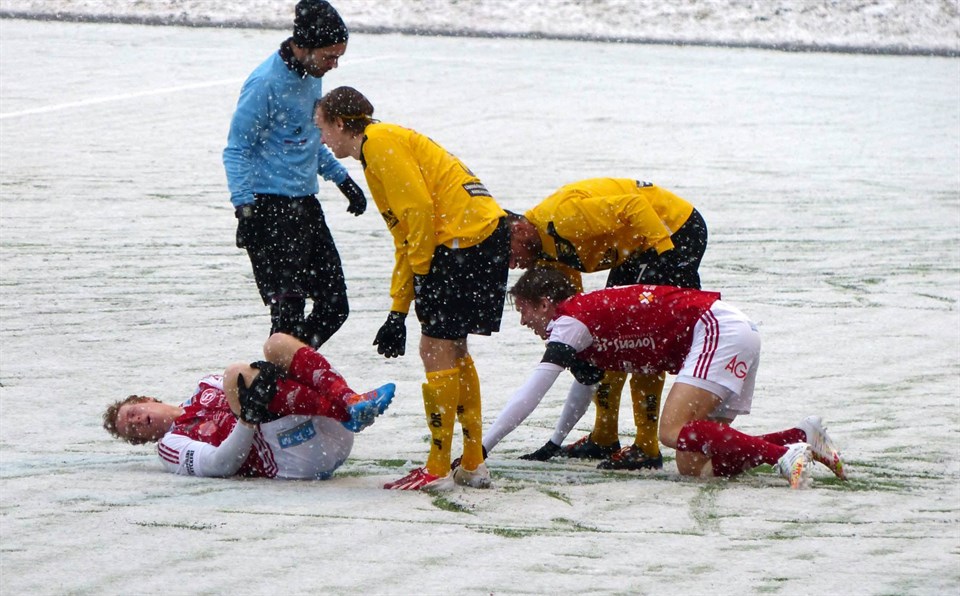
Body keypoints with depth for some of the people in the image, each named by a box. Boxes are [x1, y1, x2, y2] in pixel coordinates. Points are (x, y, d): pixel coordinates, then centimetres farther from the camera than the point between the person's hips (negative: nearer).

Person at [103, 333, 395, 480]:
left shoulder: (207, 386, 35)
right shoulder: (171, 444, 17)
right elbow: (220, 464, -2)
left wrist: (269, 375, -1)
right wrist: (250, 417, -18)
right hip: (293, 457, -5)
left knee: (277, 343, -6)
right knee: (236, 373, -22)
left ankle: (349, 401, -30)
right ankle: (348, 412, -36)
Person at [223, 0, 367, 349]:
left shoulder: (312, 76, 11)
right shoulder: (265, 83, -15)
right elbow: (237, 150, -12)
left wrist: (342, 179, 25)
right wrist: (245, 209, -21)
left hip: (306, 204, 9)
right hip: (271, 207, -9)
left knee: (334, 306, 7)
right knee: (288, 308, -12)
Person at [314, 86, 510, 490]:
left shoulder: (380, 142, -6)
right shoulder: (377, 153, 24)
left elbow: (419, 208, -17)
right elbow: (406, 239, 25)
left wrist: (422, 270, -9)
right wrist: (398, 312, 21)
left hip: (464, 240, -10)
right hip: (485, 239, 10)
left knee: (437, 351, -5)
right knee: (452, 353, 15)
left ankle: (438, 468, -2)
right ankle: (472, 465, 18)